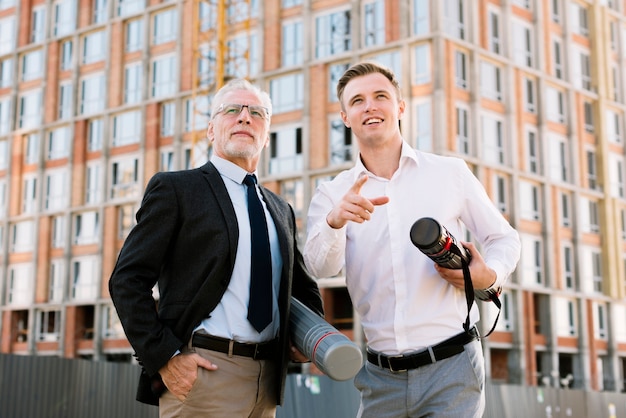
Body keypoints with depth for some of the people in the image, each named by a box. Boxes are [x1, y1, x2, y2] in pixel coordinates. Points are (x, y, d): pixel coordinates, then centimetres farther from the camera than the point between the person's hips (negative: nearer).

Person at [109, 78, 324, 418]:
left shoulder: (281, 211, 17)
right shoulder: (175, 188, 0)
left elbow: (303, 286, 29)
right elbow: (127, 280, -6)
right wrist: (164, 357, -14)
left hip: (266, 378, 6)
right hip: (201, 373, -5)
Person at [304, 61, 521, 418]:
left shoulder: (451, 172, 3)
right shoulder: (333, 195, 5)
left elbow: (504, 238, 10)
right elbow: (321, 266, -11)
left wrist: (490, 275, -11)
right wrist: (335, 221, -31)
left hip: (450, 366, -1)